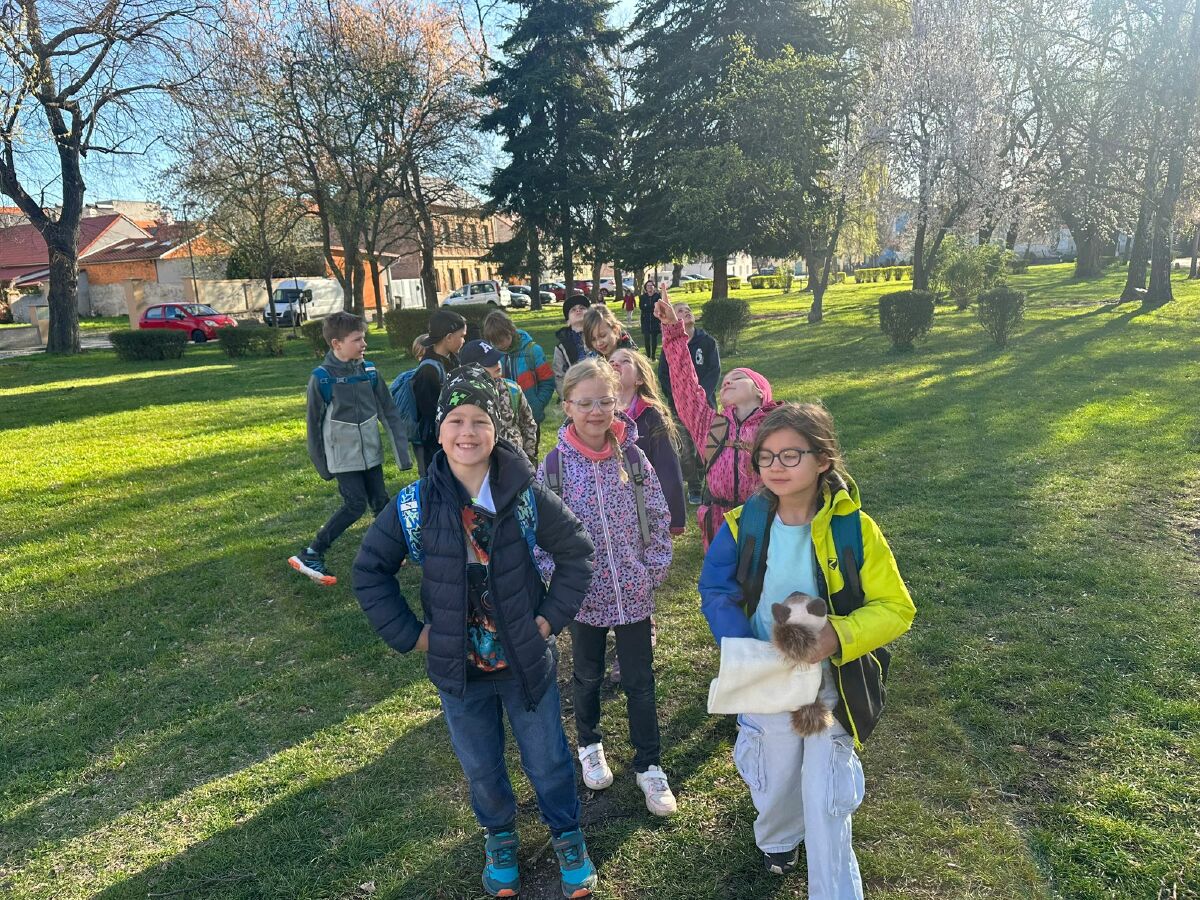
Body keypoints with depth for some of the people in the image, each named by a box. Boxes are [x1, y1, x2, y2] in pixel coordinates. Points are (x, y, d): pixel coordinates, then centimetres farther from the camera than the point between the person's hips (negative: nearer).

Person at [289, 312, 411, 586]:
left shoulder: (369, 371, -2)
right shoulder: (322, 377, -14)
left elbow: (389, 411, 2)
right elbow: (314, 423, -5)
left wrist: (402, 449, -4)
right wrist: (320, 463, -1)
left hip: (371, 453, 5)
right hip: (343, 457, -5)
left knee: (380, 501, 10)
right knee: (355, 505, -9)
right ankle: (310, 556, 2)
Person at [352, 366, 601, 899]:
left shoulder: (526, 497, -15)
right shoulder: (415, 506, -13)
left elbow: (575, 552, -3)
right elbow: (370, 571, -2)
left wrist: (552, 615, -8)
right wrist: (409, 633, -7)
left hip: (527, 660, -1)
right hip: (458, 669, 1)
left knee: (548, 760, 16)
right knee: (480, 765, 21)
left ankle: (567, 835, 45)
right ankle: (499, 836, 50)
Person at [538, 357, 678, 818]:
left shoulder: (632, 455, -7)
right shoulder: (554, 464, -11)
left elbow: (657, 516, 1)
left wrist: (656, 565, -2)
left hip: (634, 590, 1)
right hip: (584, 593, 0)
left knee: (640, 679, 11)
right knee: (588, 675, 20)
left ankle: (649, 765, 29)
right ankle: (589, 745, 45)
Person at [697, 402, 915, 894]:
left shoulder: (853, 528, -18)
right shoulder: (744, 524, -13)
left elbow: (895, 609, -14)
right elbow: (716, 592, -7)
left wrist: (837, 635, -31)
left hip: (831, 681, -2)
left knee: (826, 797, 3)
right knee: (777, 780, 23)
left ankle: (834, 891, 30)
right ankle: (776, 838, 58)